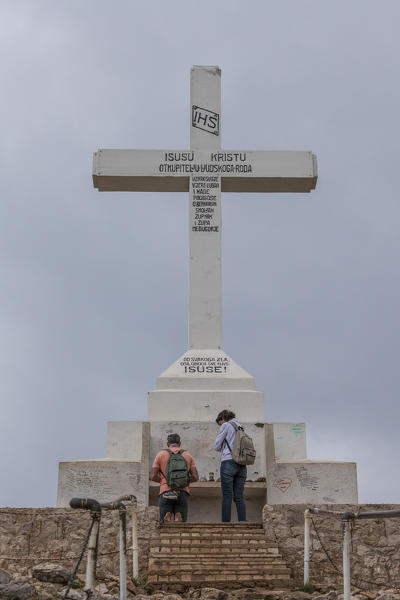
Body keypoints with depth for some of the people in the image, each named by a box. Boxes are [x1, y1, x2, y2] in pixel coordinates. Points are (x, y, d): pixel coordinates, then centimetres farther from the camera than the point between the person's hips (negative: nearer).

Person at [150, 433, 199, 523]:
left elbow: (153, 476, 3)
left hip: (166, 492, -1)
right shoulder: (188, 456, 14)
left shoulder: (160, 455, 10)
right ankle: (178, 518, -28)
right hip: (183, 492, 1)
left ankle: (167, 518, -26)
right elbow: (195, 477, 6)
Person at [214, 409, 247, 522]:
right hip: (242, 465, 6)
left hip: (229, 463, -6)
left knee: (227, 496, -7)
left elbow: (217, 447, 3)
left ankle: (226, 523, -11)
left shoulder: (226, 425, 3)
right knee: (239, 497, 2)